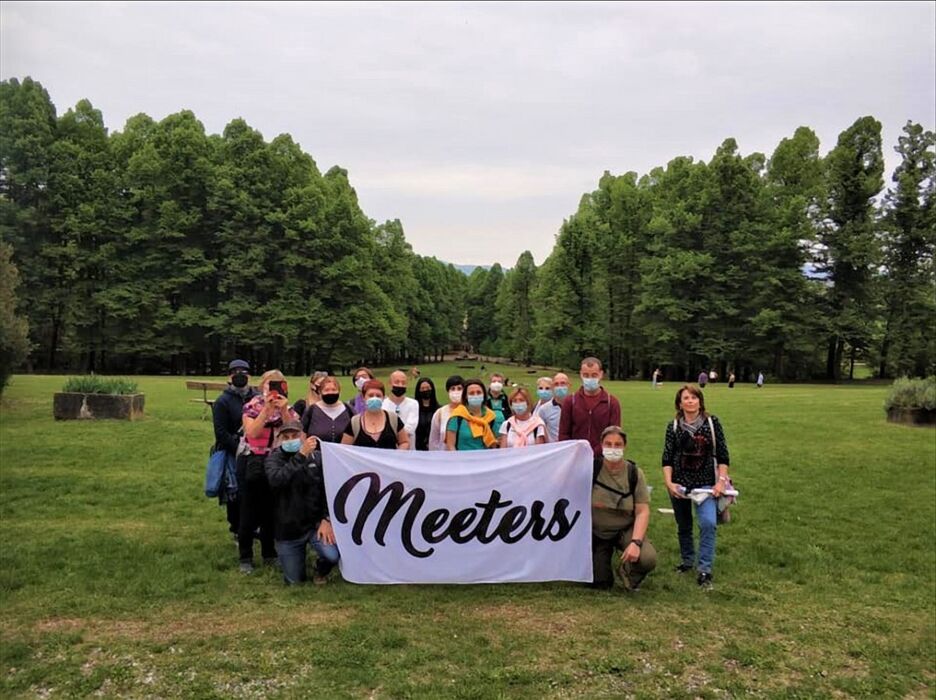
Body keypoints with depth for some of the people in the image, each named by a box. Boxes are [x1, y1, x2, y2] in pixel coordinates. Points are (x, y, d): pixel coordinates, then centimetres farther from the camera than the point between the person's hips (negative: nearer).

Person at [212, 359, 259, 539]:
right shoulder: (222, 401, -4)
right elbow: (221, 433, -10)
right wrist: (239, 449, -17)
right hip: (232, 456, -3)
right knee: (235, 496, 5)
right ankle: (238, 531, 20)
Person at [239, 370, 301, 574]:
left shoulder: (288, 409, 5)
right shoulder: (252, 406, -3)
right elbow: (251, 432, -19)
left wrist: (283, 410, -19)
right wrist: (267, 408, -22)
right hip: (252, 464, -3)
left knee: (273, 511, 10)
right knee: (249, 512, 4)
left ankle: (269, 553, 26)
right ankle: (245, 557, 17)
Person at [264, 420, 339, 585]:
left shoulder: (317, 457, -2)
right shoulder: (273, 459, -8)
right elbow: (276, 480, -30)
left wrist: (326, 519, -15)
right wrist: (301, 455, -37)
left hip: (315, 523, 0)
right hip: (288, 529, 0)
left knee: (333, 555, -25)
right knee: (295, 581, 7)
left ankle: (321, 570, 13)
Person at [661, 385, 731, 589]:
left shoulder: (712, 423, -2)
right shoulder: (673, 427, 0)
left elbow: (722, 455, 0)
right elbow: (667, 458, -2)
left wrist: (721, 481, -8)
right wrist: (668, 482, -13)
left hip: (706, 483, -2)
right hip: (680, 484, 2)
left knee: (708, 523, -19)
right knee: (683, 526, 13)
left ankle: (705, 569, -9)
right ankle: (687, 561, 34)